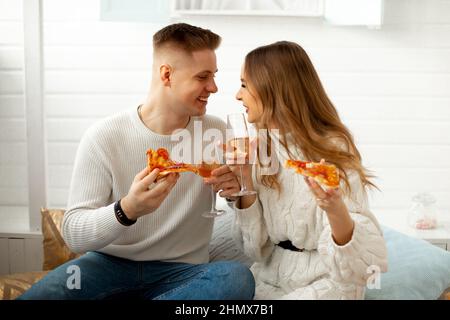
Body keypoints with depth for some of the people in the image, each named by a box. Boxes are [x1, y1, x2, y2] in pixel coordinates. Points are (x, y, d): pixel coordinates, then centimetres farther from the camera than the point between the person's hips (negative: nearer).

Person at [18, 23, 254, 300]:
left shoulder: (216, 133, -1)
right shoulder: (104, 137, -8)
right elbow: (73, 234, -11)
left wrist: (237, 191, -16)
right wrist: (126, 210, -32)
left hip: (182, 271, 4)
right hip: (110, 263, -3)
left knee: (238, 277, -30)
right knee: (34, 295, -30)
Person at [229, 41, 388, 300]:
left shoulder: (332, 149, -14)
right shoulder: (261, 147, 2)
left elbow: (359, 249, -19)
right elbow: (256, 246, 1)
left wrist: (335, 210, -39)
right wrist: (245, 180, -13)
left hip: (326, 280, -5)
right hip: (272, 274, 5)